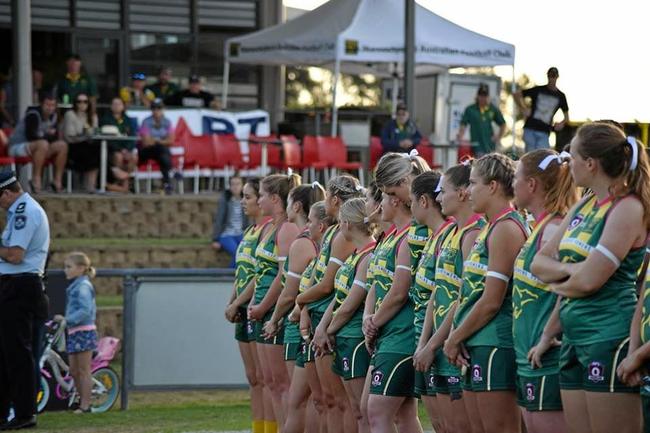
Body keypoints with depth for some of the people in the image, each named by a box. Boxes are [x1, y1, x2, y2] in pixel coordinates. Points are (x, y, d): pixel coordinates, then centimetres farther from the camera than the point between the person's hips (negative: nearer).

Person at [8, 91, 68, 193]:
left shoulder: (53, 116, 4)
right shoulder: (33, 115, -19)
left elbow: (55, 137, 4)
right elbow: (31, 135, -28)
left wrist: (43, 135, -18)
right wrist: (48, 135, -12)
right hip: (18, 146, -8)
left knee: (62, 145, -10)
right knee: (43, 144, -36)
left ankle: (58, 180, -9)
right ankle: (36, 180, -30)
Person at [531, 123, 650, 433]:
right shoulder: (584, 206, 14)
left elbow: (589, 280, -18)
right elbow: (539, 262, 13)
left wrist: (558, 284, 1)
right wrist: (569, 270, -7)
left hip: (610, 340, -9)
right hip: (575, 338, 9)